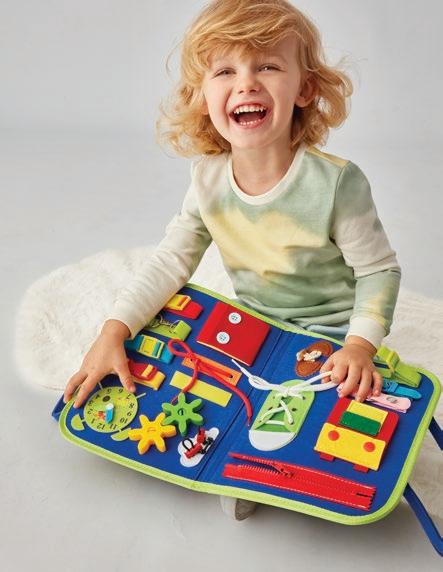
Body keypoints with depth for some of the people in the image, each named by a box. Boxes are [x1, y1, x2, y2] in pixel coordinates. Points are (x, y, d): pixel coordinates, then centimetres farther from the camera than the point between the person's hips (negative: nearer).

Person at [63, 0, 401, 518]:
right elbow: (171, 262, -5)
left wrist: (361, 344, -27)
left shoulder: (336, 182, -25)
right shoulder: (208, 179, -11)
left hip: (331, 334, -4)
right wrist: (113, 332, -13)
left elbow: (379, 269, -14)